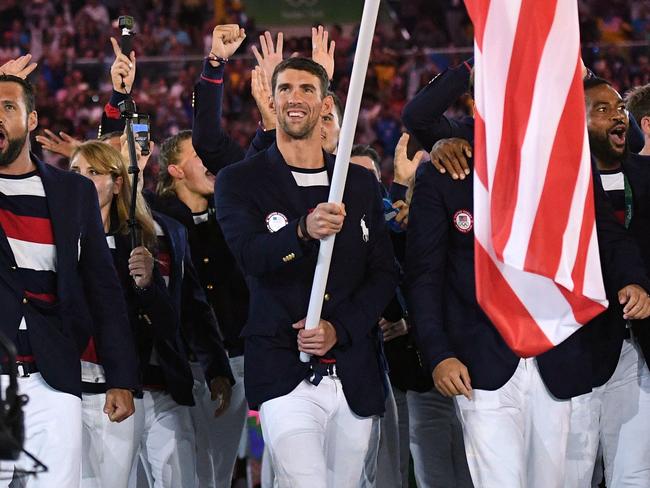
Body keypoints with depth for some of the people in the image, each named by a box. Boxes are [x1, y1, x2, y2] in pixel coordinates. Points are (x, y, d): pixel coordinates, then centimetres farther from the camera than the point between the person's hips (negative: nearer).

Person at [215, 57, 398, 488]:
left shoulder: (362, 184, 14)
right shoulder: (240, 182, 3)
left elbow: (384, 274, 9)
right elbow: (250, 255, -15)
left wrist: (338, 329, -8)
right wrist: (303, 230, -35)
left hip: (354, 376, 4)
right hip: (286, 378, -4)